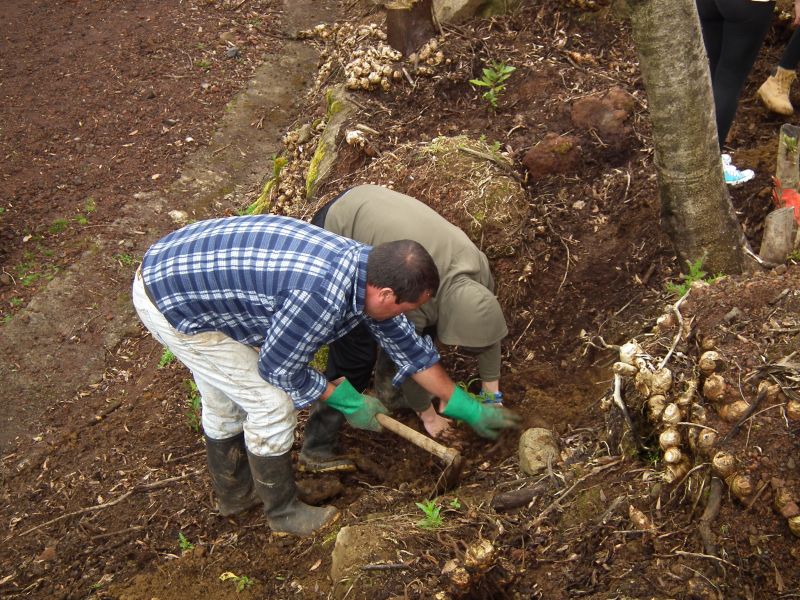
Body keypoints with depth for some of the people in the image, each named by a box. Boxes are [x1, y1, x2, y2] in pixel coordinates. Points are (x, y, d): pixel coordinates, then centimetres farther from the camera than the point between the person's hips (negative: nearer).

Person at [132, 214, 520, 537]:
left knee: (225, 398, 25)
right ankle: (283, 511, 21)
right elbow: (278, 369, -15)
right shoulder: (321, 296, -32)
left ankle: (234, 492, 48)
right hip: (168, 302, -9)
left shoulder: (367, 267, -4)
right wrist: (349, 402, -3)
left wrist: (469, 408, 15)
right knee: (273, 404, -1)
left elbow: (408, 347, 9)